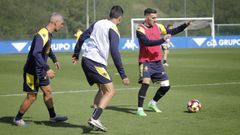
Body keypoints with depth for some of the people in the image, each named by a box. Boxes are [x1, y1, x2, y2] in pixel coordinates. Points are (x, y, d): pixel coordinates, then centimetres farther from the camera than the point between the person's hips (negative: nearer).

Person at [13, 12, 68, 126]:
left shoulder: (48, 34, 6)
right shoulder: (42, 35, -25)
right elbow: (36, 53, -36)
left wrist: (54, 59, 38)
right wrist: (47, 69, -38)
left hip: (40, 71, 9)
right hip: (32, 71, -9)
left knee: (48, 91, 13)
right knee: (32, 97, -2)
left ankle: (53, 116, 26)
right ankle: (18, 119, 15)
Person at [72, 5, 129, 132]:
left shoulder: (98, 23, 15)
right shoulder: (113, 30, -6)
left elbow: (82, 37, 14)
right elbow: (114, 52, -13)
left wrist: (76, 54, 24)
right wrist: (123, 75, -13)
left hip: (85, 60, 8)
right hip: (96, 63, -8)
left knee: (102, 89, 19)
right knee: (110, 91, -4)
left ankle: (95, 118, 10)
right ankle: (94, 119, -17)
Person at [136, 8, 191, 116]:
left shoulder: (158, 26, 7)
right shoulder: (140, 29, -12)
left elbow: (172, 32, 16)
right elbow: (147, 42, -26)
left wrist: (185, 25, 6)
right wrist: (162, 40, -32)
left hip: (157, 62, 7)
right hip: (145, 61, -6)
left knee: (166, 85, 6)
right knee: (146, 83, -23)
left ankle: (153, 103, 28)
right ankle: (140, 109, -13)